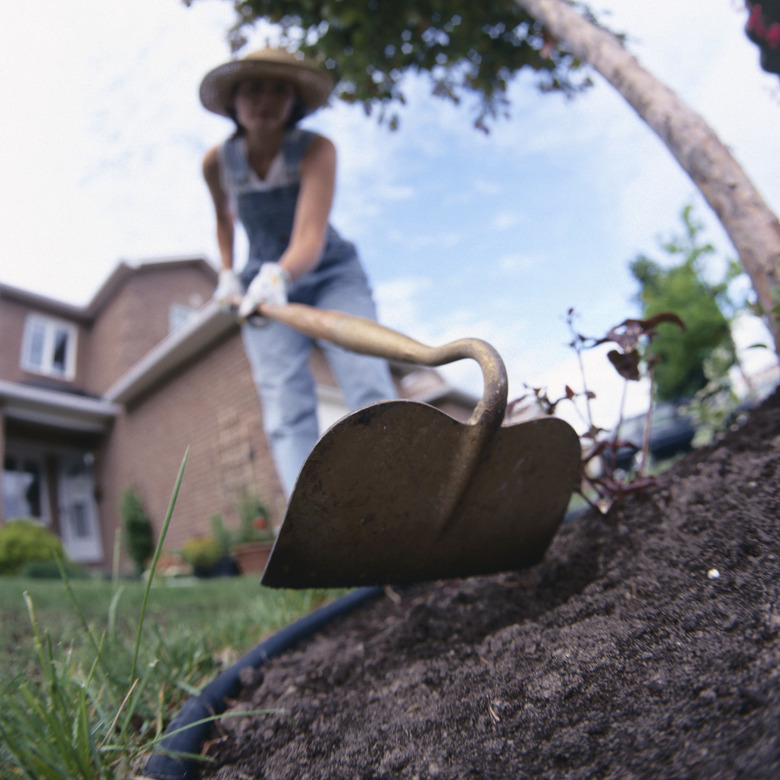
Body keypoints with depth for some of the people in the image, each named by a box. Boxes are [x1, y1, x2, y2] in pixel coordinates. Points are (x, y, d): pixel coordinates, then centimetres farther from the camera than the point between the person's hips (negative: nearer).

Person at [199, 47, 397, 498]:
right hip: (266, 287, 3)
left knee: (370, 388, -23)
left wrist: (280, 273, -49)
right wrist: (227, 274, 8)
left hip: (331, 275, -2)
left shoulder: (316, 150, -15)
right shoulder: (217, 162, -3)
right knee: (287, 416, -14)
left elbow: (311, 237, -30)